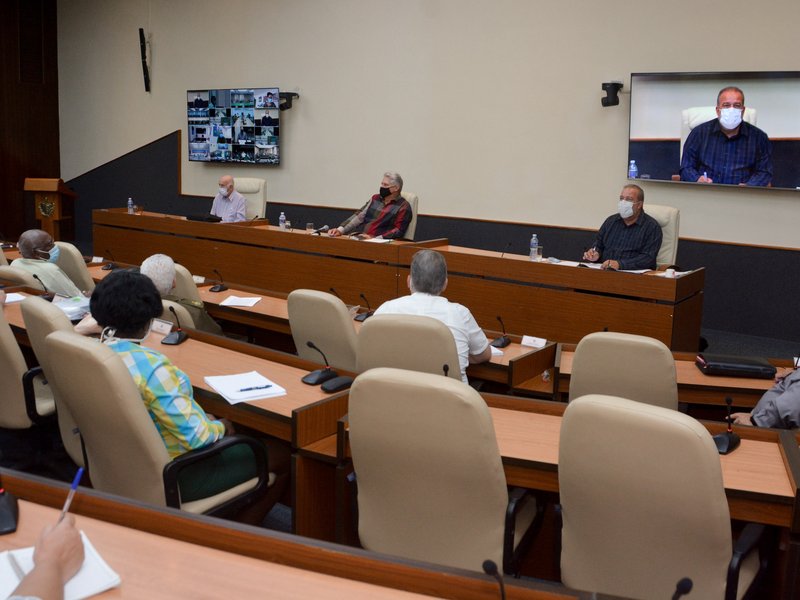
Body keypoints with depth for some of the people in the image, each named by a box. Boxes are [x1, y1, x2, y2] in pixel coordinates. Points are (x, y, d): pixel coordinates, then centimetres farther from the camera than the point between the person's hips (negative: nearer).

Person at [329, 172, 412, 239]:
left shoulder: (403, 207, 1)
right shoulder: (375, 198, 18)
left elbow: (398, 231, -9)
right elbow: (359, 216, 11)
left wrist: (374, 239, -22)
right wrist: (340, 230, -4)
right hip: (358, 237, 6)